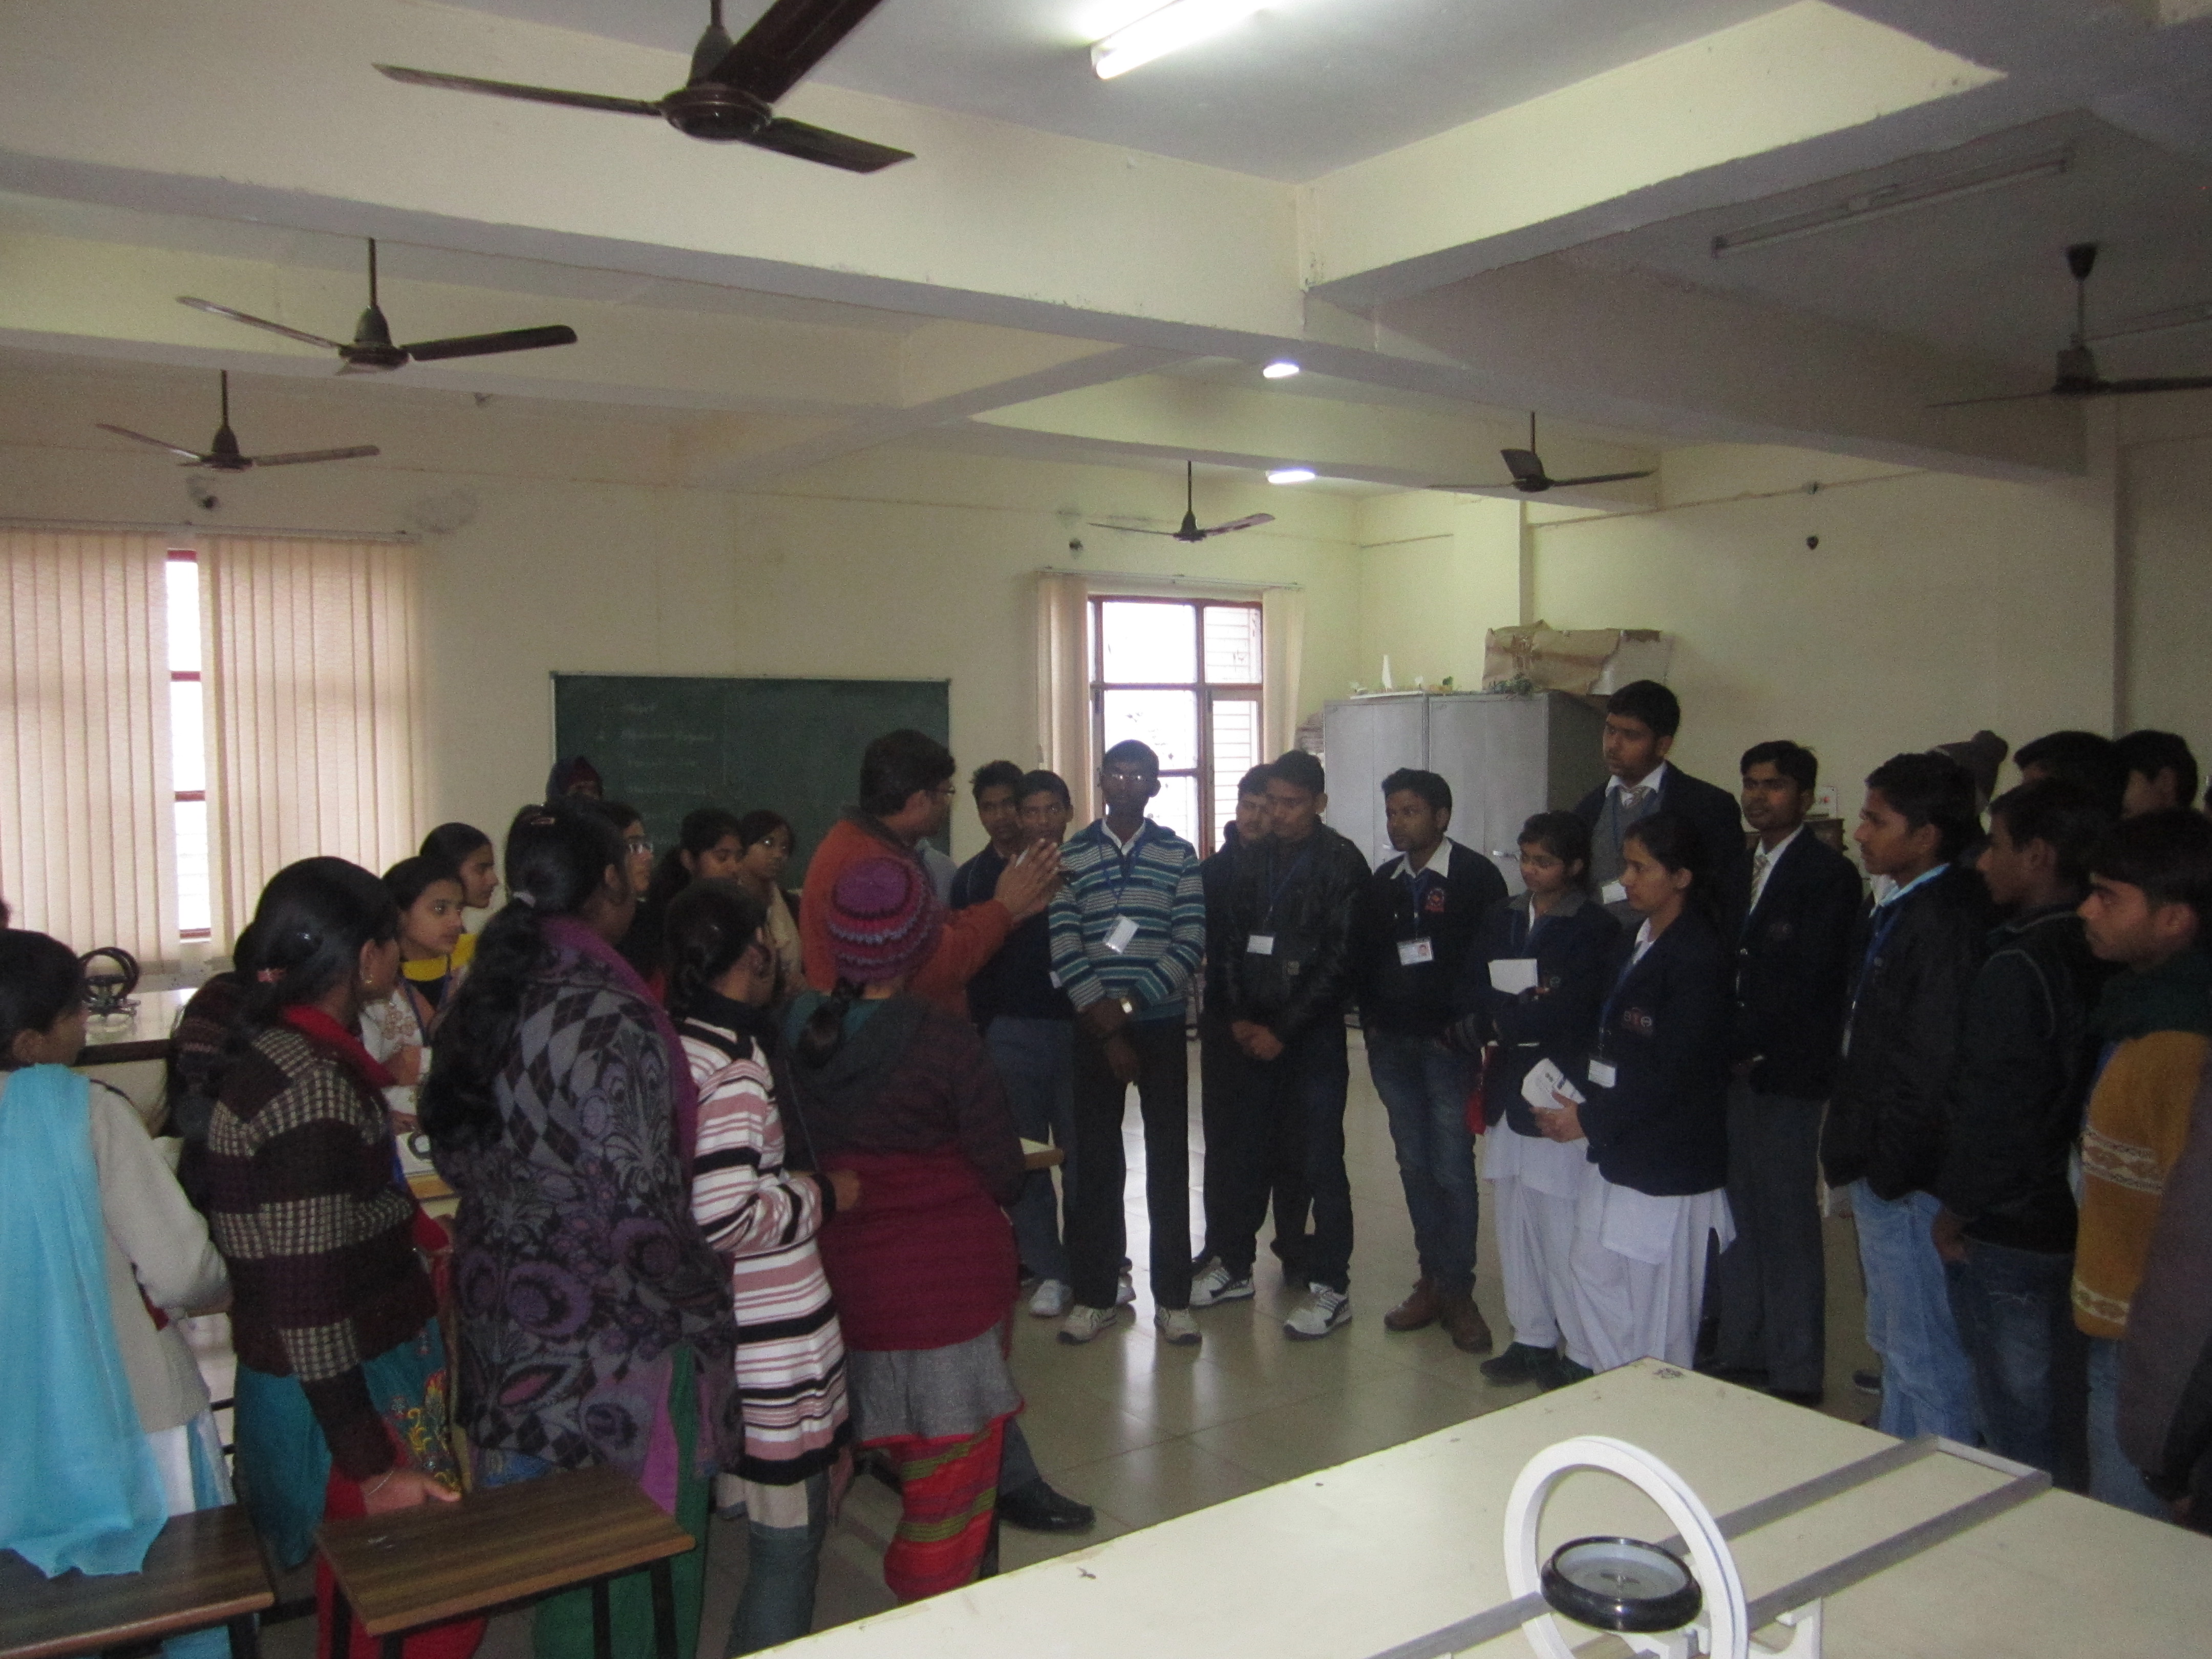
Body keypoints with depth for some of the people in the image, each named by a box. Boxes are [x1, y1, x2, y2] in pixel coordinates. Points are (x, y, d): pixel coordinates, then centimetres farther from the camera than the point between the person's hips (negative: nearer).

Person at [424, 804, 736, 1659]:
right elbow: (640, 1211, -20)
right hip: (615, 1347, -8)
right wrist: (704, 1295, -4)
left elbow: (456, 1156, 10)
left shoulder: (476, 1002, 2)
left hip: (504, 1323, 8)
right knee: (640, 1577, 10)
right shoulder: (608, 1020, -23)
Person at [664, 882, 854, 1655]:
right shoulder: (733, 1062, -22)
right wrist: (823, 1195, -14)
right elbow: (725, 1218, -27)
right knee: (790, 1533, 4)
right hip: (771, 1349, -10)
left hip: (717, 1324, 10)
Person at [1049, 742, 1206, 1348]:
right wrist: (1106, 1027, -11)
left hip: (1160, 1024, 0)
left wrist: (1129, 1004, -13)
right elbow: (1064, 949, -4)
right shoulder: (1069, 858, 3)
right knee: (1095, 1161, 6)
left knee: (1169, 1160, 3)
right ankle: (1095, 1294, 17)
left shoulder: (1178, 855, 2)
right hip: (1094, 1028, 1)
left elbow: (1190, 943, -6)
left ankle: (1173, 1298, 12)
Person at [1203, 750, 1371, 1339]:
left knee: (1318, 1161, -1)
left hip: (1312, 1037, -4)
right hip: (1253, 1033, 5)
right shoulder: (1253, 860, 9)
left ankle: (1330, 1286, 8)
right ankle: (1234, 1265, 23)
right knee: (1252, 1152, 10)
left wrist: (1283, 1029, -12)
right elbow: (1233, 942, 11)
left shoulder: (1342, 864, -6)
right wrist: (1238, 1017, -1)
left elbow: (1339, 961, -11)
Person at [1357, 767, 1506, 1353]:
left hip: (1449, 1043, -5)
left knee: (1452, 1168, -2)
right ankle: (1431, 1281, 18)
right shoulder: (1382, 882, 11)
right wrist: (1371, 1020, 5)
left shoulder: (1475, 876, -5)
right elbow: (1364, 954, 15)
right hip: (1392, 1044, 5)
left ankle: (1458, 1292, 8)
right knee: (1414, 1166, 9)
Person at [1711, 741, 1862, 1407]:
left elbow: (1807, 983, -16)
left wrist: (1743, 1044, -15)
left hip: (1785, 1071, -7)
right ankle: (1740, 1351, 24)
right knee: (1740, 1214, 13)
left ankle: (1796, 1374, 11)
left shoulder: (1827, 873, -8)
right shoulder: (1743, 869, 15)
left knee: (1789, 1222, 1)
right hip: (1736, 1066, 7)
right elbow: (1734, 965, 12)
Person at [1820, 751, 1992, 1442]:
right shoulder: (1895, 913, 9)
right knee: (1895, 1341, 22)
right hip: (1880, 1171, 11)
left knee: (1925, 1355, 2)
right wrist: (1856, 1145, 11)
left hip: (1908, 1178, -11)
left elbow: (1934, 1066, -24)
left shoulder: (1946, 922, -22)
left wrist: (1892, 1169, -17)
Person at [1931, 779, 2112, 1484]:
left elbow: (1992, 1103, -20)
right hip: (2073, 1219, 8)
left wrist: (1956, 1206, -7)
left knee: (2015, 1430, 5)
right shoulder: (2097, 954, 2)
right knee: (2062, 1415, 20)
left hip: (2005, 1232, -8)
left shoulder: (2018, 964, -21)